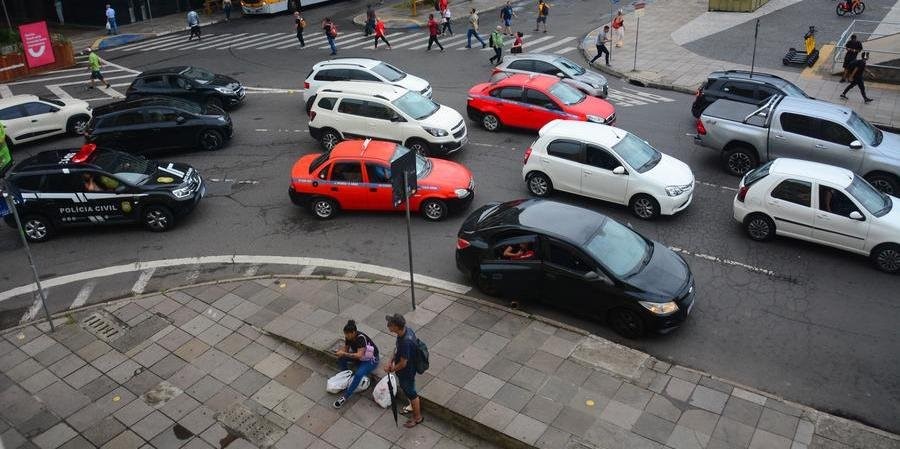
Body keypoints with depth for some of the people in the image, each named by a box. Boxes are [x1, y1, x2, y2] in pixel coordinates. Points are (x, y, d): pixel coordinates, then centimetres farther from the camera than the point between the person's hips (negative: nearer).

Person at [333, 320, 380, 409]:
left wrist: (344, 354, -39)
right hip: (358, 355, 8)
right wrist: (341, 352, -23)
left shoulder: (361, 338, -33)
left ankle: (345, 397, -22)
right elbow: (346, 348, -1)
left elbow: (359, 355, -39)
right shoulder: (348, 337, -13)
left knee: (358, 374, -31)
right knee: (341, 359, -13)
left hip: (371, 360, -8)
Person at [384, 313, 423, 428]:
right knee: (406, 388, 31)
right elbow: (397, 349, 3)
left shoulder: (405, 342, -41)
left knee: (410, 393, 15)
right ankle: (414, 406, 56)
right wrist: (391, 361, -2)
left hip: (407, 372, -8)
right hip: (408, 369, 8)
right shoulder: (406, 330, -14)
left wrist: (392, 369, -12)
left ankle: (418, 417, 38)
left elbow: (403, 363, -29)